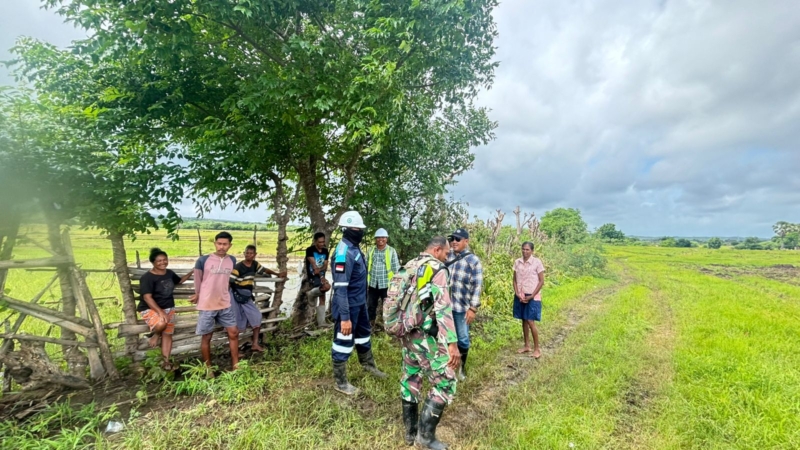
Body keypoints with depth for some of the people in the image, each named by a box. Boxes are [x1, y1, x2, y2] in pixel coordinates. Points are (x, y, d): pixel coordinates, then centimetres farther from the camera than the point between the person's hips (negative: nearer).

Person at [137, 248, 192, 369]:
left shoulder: (169, 273, 4)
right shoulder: (147, 277, -17)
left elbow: (180, 281, 25)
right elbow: (147, 297, -22)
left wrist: (191, 272, 12)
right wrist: (160, 312, -30)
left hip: (168, 308, 6)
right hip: (150, 309, -6)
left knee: (167, 334, 4)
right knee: (161, 323, -35)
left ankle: (165, 361, 13)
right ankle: (156, 334, 0)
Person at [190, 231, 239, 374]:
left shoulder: (232, 260, 1)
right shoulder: (203, 260, -11)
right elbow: (197, 281, 3)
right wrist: (198, 295, 14)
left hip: (225, 305, 4)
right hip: (207, 306, -3)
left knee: (233, 333, 6)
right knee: (206, 337, 8)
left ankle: (236, 366, 19)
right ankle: (208, 368, 25)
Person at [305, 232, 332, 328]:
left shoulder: (325, 251, 8)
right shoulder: (310, 250, -9)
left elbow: (325, 267, 4)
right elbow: (314, 266, -14)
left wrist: (319, 270, -18)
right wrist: (322, 276, -20)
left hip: (321, 276, 7)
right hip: (313, 276, -7)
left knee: (322, 299, 5)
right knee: (327, 286, -32)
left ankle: (321, 322, 11)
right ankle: (312, 294, -3)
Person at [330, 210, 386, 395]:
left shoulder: (354, 248, 6)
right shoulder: (344, 252, -24)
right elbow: (340, 288, -27)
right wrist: (344, 317, -28)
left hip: (359, 303, 10)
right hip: (348, 306, -10)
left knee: (364, 333, 27)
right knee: (344, 342, 7)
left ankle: (368, 364, 50)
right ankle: (340, 382, 25)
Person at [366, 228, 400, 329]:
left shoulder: (391, 251, -3)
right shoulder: (370, 251, 5)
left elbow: (396, 268, -2)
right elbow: (366, 266, 9)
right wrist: (365, 281, 6)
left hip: (386, 284, -3)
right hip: (373, 284, 3)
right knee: (370, 306, 13)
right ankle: (370, 324, 28)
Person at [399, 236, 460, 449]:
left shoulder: (409, 266, 9)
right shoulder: (438, 269, -14)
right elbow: (443, 307, -24)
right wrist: (452, 343, -25)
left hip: (406, 333, 8)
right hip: (426, 336, -8)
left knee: (410, 379, 18)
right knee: (445, 383, 5)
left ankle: (410, 431, 30)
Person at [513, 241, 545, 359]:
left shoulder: (537, 262, -10)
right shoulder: (517, 262, 2)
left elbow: (541, 281, -8)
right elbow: (515, 280, 7)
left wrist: (531, 296, -12)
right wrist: (517, 293, -6)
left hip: (532, 297, -4)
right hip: (520, 296, 5)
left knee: (530, 322, -6)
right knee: (524, 320, 12)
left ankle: (537, 349, 8)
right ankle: (527, 346, 24)